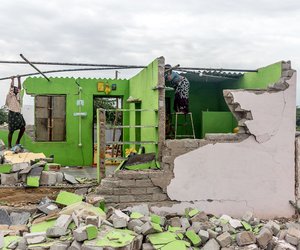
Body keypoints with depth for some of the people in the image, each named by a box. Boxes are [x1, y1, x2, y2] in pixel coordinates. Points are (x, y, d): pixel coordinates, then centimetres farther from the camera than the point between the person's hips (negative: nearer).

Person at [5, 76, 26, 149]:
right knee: (11, 131, -3)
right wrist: (12, 79, 2)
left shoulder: (17, 95, 16)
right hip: (12, 114, -6)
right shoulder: (10, 96, -1)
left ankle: (18, 141, 18)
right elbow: (12, 86, -8)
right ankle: (9, 146, 6)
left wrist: (19, 79, 13)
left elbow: (19, 88, 13)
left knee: (23, 128, 1)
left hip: (18, 114, 6)